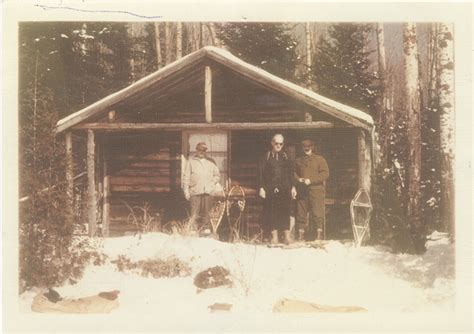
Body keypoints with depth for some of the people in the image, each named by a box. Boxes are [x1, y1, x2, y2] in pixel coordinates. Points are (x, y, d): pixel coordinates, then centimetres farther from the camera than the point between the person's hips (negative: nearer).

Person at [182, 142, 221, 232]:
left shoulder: (211, 162, 15)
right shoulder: (191, 161, 9)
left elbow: (217, 175, 22)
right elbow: (186, 177, 7)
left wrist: (212, 184, 5)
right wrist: (186, 191, -1)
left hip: (208, 191, 2)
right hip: (195, 191, -2)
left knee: (206, 213, 1)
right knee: (194, 214, -7)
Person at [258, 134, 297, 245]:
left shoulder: (286, 157, 10)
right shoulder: (266, 157, 5)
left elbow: (291, 173, 9)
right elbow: (261, 173, 2)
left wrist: (292, 187, 2)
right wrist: (261, 188, -5)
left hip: (284, 189, 1)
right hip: (270, 189, -1)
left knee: (285, 211, -3)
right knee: (272, 212, -1)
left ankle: (286, 236, 1)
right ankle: (274, 236, 4)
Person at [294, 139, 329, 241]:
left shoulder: (320, 159, 7)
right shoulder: (298, 161, 20)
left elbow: (325, 173, -3)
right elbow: (294, 173, 19)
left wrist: (311, 180, -12)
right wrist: (298, 179, -5)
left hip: (316, 190, -4)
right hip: (301, 191, 4)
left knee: (317, 213, -9)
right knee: (301, 213, 1)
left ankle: (319, 235, -7)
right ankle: (300, 235, 5)